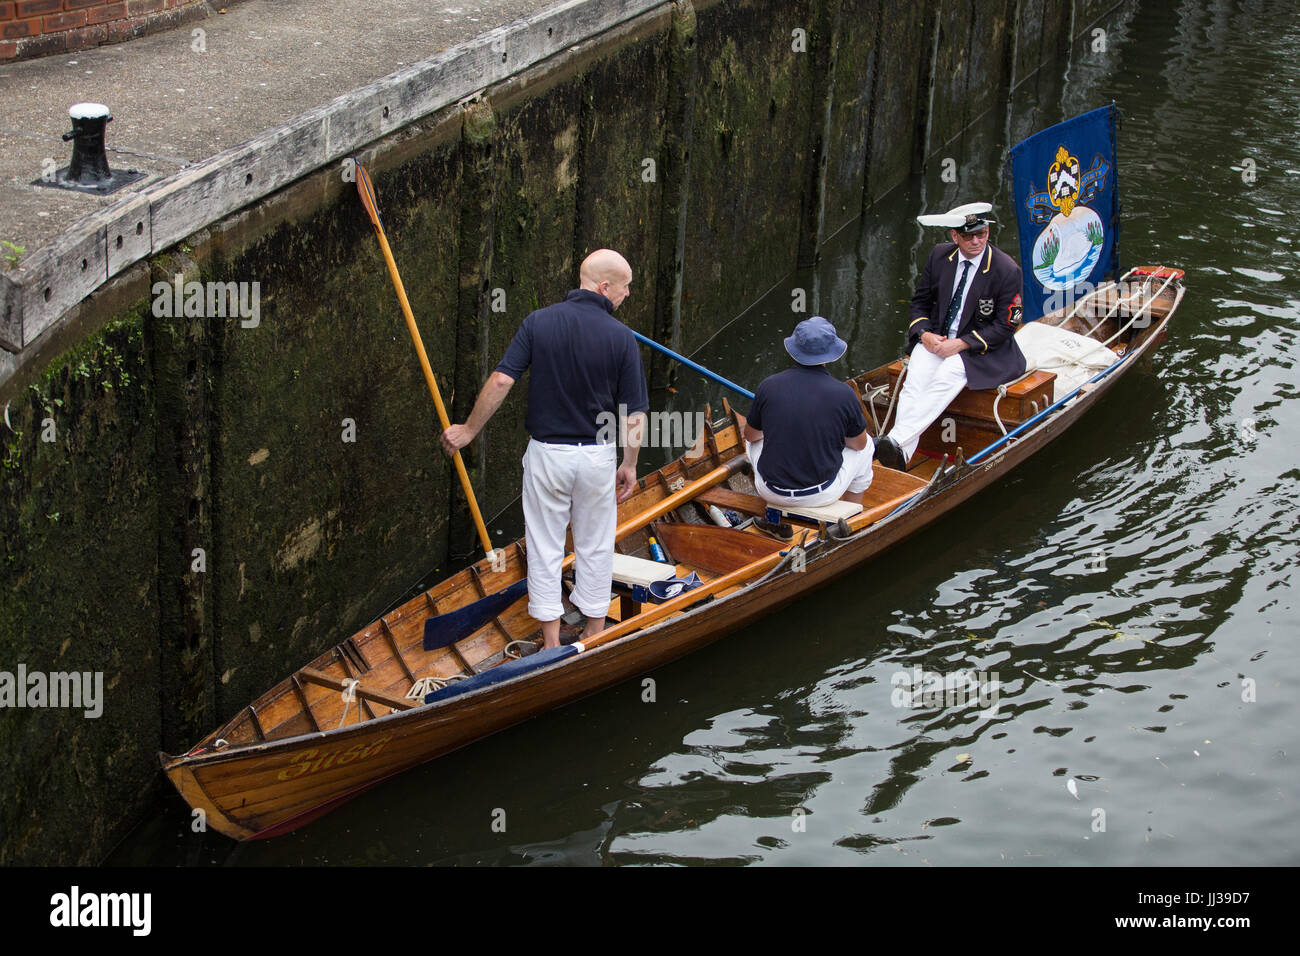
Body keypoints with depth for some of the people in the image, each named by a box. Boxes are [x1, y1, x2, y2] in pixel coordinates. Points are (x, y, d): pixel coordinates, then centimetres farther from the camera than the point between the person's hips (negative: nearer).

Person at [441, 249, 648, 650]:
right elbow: (634, 414, -9)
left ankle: (551, 643, 14)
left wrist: (468, 430, -1)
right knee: (595, 546, 16)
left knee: (545, 547, 11)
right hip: (596, 456, 0)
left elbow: (501, 381, -13)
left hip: (546, 452, 1)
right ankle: (595, 630, 27)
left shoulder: (538, 322, -8)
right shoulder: (621, 337, -11)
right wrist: (629, 464, 5)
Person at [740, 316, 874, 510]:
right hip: (823, 495, -1)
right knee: (866, 445, 26)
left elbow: (750, 435, 6)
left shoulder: (768, 387, -12)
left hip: (771, 492, 1)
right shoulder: (844, 395, -15)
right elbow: (859, 444, 2)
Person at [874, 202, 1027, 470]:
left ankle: (895, 440, -42)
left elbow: (1005, 326, -10)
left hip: (981, 348, -4)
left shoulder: (1006, 270, -11)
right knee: (916, 377, -27)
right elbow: (920, 301, 12)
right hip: (936, 340, 4)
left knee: (948, 374, -33)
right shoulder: (940, 256, 3)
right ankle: (901, 455, -38)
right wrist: (925, 334, -8)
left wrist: (961, 344, -18)